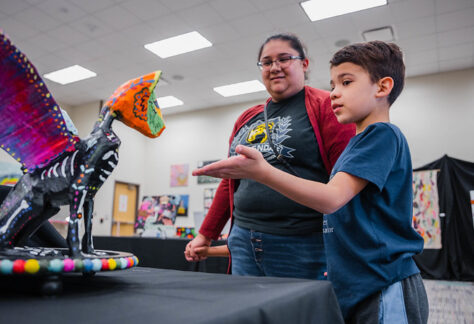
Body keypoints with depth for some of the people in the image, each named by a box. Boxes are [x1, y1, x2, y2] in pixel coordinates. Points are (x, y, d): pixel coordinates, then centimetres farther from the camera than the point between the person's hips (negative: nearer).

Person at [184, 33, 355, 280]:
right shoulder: (246, 120, 16)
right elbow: (229, 183, 20)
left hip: (302, 247, -5)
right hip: (243, 243, 6)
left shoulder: (326, 106, -2)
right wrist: (205, 234, 20)